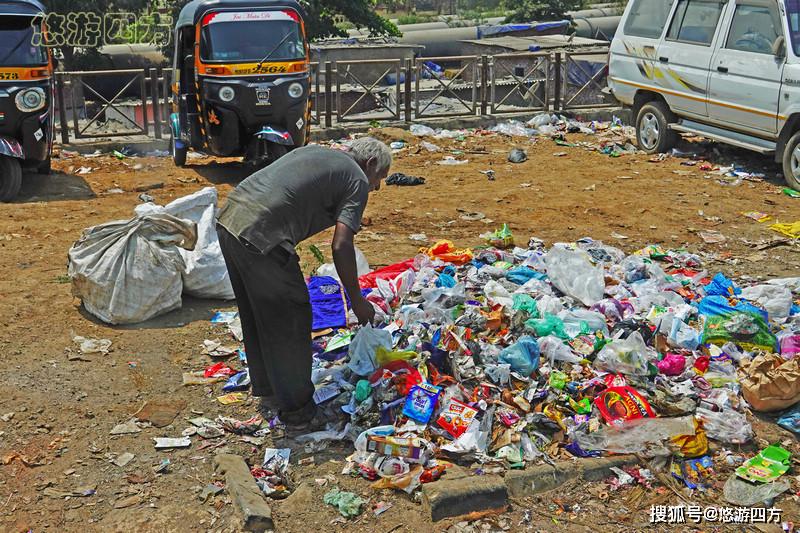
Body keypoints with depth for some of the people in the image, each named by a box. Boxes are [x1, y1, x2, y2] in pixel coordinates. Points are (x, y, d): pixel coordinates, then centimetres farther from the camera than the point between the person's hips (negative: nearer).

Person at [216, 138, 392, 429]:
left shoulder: (315, 153, 26)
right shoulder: (357, 181, 2)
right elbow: (341, 245, -10)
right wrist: (357, 300, 0)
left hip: (229, 219, 9)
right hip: (261, 237, -9)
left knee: (256, 315, 24)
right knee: (291, 320, 6)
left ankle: (266, 388, 42)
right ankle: (297, 409, 18)